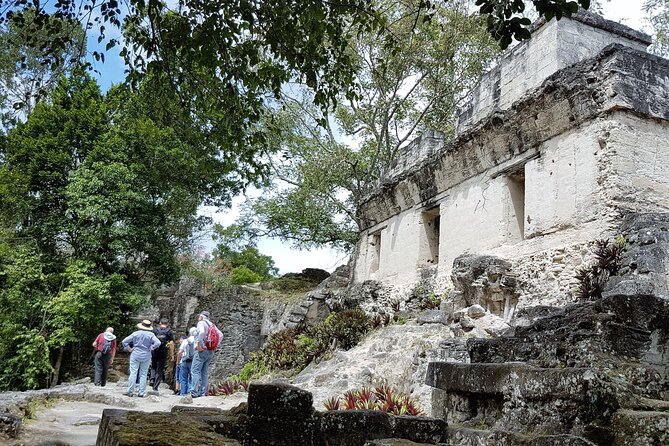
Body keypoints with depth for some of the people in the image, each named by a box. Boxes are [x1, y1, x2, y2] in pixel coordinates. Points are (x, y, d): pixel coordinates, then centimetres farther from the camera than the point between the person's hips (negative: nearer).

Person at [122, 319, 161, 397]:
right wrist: (150, 348, -3)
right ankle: (141, 393, 6)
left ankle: (130, 392, 1)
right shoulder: (151, 335, -3)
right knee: (143, 375, 5)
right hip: (146, 357, 0)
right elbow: (158, 343, -15)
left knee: (133, 373, 2)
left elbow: (124, 341, -1)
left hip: (135, 355, 0)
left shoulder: (136, 333, 0)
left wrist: (129, 349, 5)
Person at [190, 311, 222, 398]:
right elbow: (220, 335, 18)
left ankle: (194, 393, -14)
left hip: (202, 350, -8)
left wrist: (199, 343, -19)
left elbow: (202, 332, -25)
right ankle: (202, 393, 8)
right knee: (205, 372, 9)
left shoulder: (201, 323, -5)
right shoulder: (212, 325, 17)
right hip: (210, 351, 8)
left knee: (195, 371, -8)